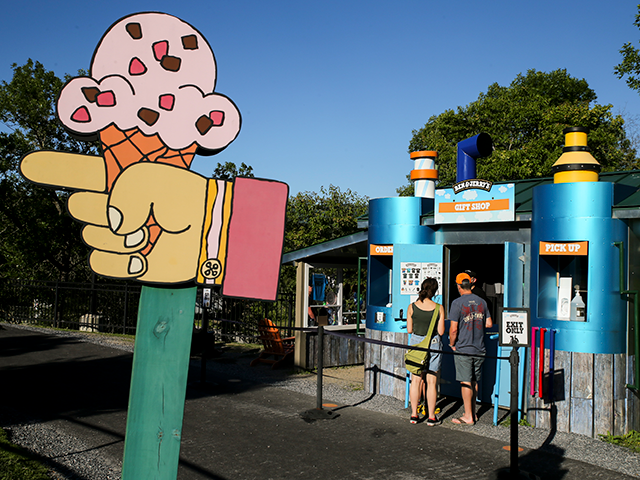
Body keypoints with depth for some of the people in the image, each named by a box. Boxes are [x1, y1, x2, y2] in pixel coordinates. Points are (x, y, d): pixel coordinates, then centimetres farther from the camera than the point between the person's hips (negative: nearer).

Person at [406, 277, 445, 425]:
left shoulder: (412, 307, -6)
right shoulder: (439, 308, -10)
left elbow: (409, 330, -1)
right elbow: (441, 331, -7)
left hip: (416, 343, 2)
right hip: (433, 344, -1)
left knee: (416, 380, 10)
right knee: (431, 381, 6)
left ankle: (414, 415, 15)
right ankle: (431, 417, 11)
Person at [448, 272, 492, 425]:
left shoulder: (458, 303, -13)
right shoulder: (481, 302, 4)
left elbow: (453, 328, -16)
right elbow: (489, 323, 9)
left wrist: (452, 344, -1)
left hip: (463, 349, -5)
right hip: (479, 349, 5)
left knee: (466, 382, 0)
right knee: (474, 381, 15)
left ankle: (468, 417, 4)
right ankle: (473, 412, 24)